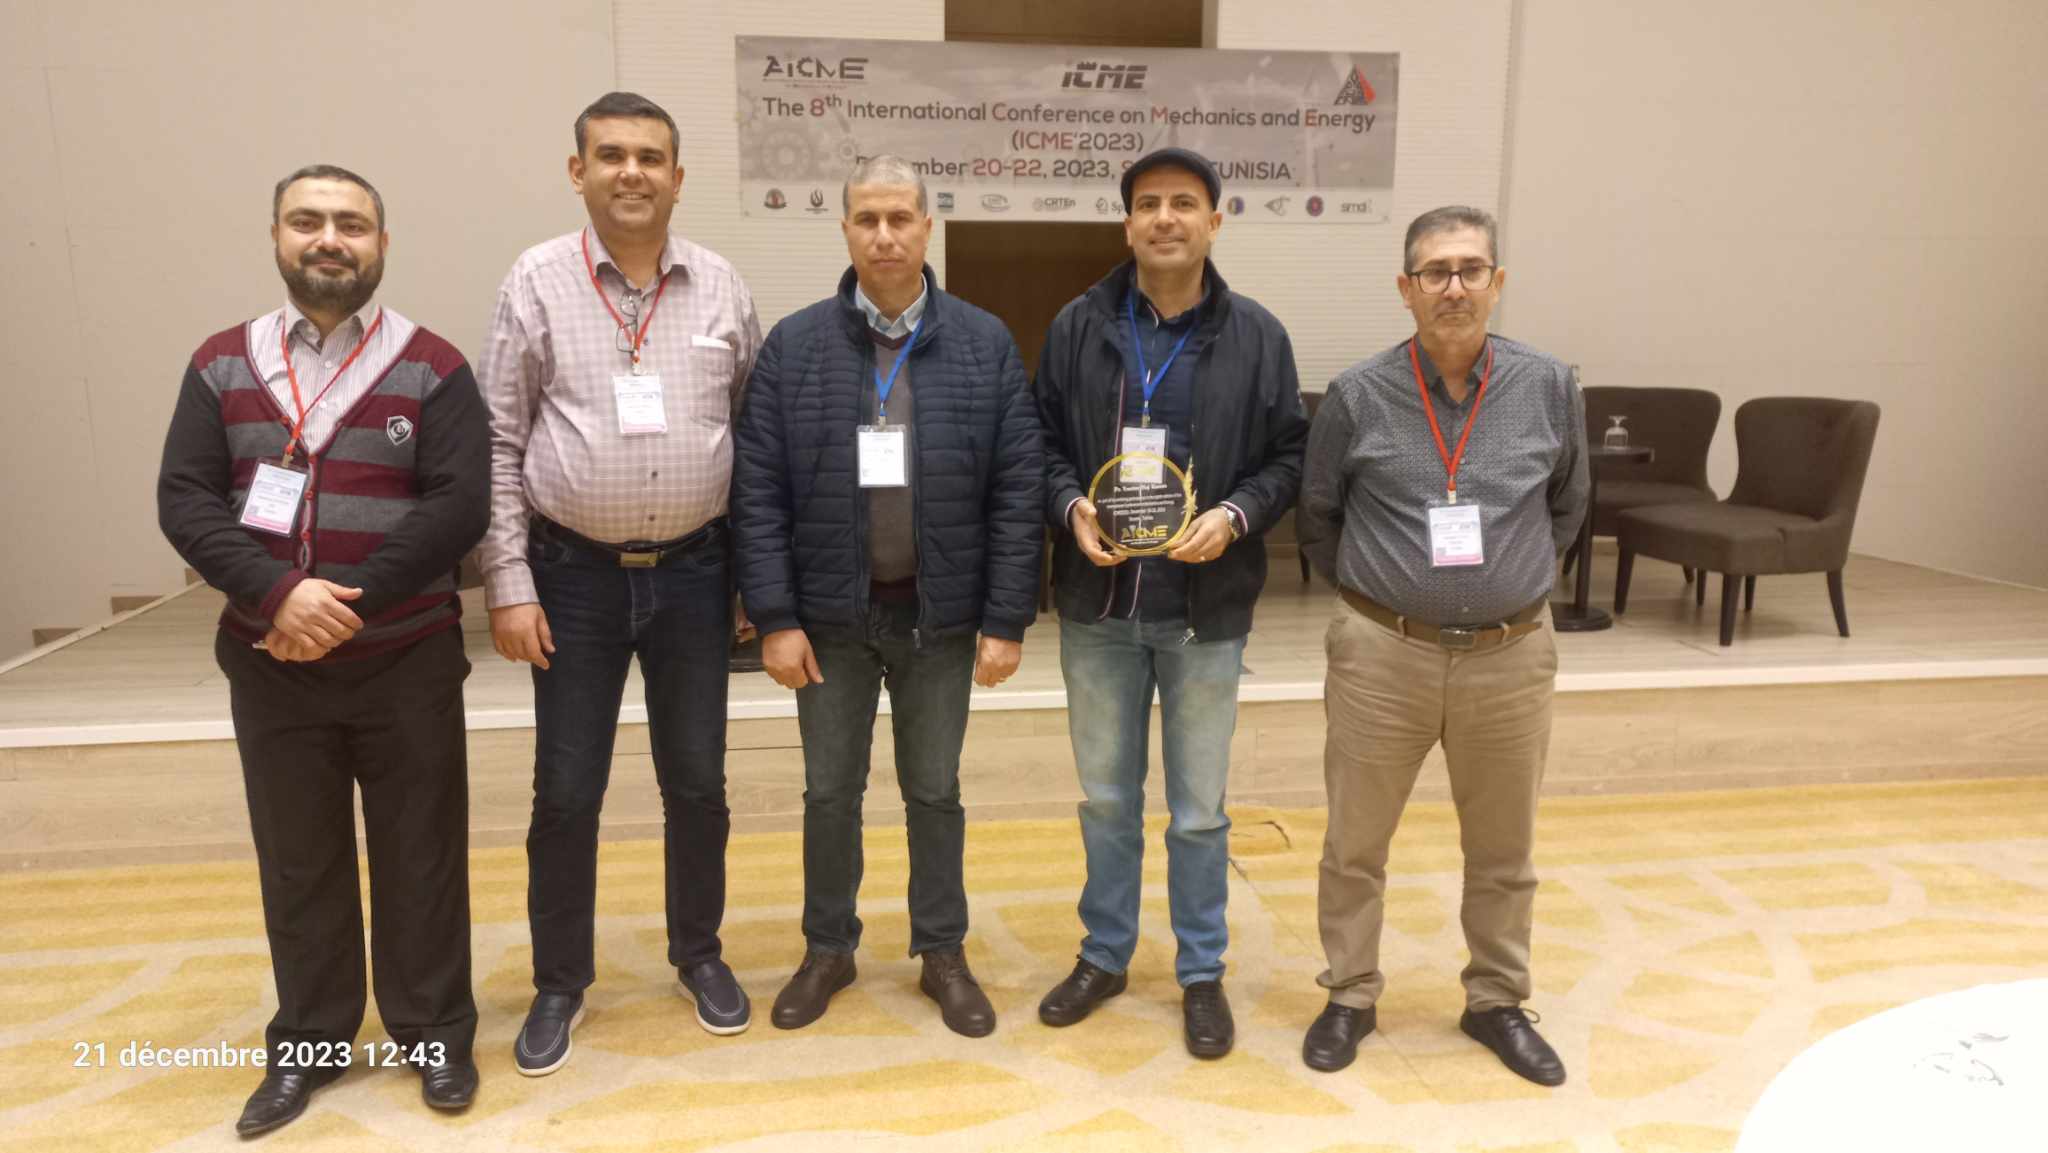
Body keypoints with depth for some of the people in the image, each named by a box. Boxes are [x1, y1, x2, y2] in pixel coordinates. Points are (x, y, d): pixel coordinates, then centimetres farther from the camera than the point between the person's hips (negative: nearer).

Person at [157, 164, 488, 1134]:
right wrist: (277, 593, -18)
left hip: (406, 663, -2)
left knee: (420, 854, 8)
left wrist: (350, 607, -17)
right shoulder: (222, 364, 6)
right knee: (296, 861, 13)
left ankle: (434, 1030, 26)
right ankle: (309, 1042, 31)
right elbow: (183, 500, -2)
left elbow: (458, 506, -12)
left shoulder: (433, 369, -3)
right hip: (269, 667, 2)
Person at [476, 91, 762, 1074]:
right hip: (574, 573, -1)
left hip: (693, 572, 2)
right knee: (566, 793, 8)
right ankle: (560, 981, 28)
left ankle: (699, 954, 33)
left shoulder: (721, 288, 2)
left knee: (697, 781, 12)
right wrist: (509, 584, -7)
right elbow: (499, 445, -2)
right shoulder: (537, 282, -3)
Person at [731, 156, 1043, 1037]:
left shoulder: (986, 345, -2)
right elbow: (758, 492, -3)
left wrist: (1007, 620, -7)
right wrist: (774, 617, -8)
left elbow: (1017, 492, -3)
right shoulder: (793, 346, -2)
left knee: (934, 791, 13)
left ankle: (943, 953, 30)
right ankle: (828, 948, 32)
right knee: (830, 791, 13)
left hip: (939, 614, 0)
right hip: (831, 613, 1)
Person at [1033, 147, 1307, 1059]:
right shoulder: (1077, 327, 2)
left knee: (1199, 808, 10)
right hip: (1098, 606, 2)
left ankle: (1202, 973, 29)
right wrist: (1071, 506, -13)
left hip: (1206, 610, -1)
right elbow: (1043, 443, 5)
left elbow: (1289, 456, 2)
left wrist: (1237, 515, -16)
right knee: (1106, 797, 15)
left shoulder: (1257, 336, -1)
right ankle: (1104, 954, 34)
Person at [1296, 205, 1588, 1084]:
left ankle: (1497, 1002, 35)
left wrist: (1513, 582, 13)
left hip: (1511, 656, 2)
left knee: (1503, 849, 15)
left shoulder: (1549, 387, -1)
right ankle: (1349, 997, 28)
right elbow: (1316, 515, 8)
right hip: (1382, 653, -1)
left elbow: (1567, 507, 15)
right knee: (1355, 842, 9)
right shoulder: (1357, 395, -5)